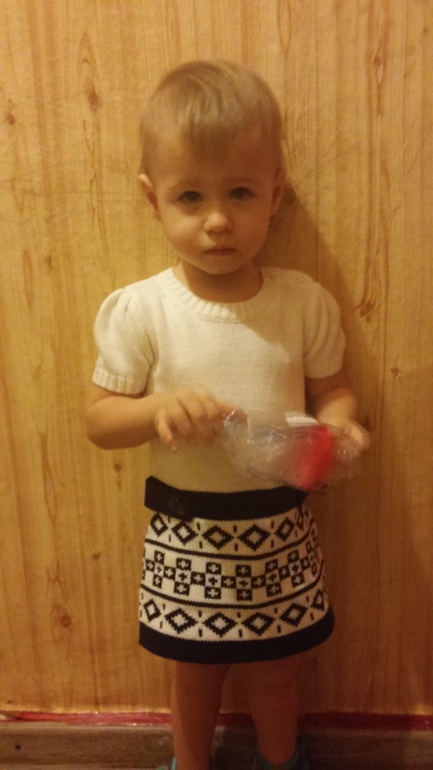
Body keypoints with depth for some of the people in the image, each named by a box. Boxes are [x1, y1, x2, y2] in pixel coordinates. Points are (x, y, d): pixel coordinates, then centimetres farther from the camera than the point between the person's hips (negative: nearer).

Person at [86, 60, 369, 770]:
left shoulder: (304, 302, -9)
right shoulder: (140, 310, -14)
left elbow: (330, 389, 3)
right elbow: (99, 419, -7)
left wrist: (338, 423, -19)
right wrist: (159, 408, -27)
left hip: (280, 528, 2)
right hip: (187, 532, -1)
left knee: (276, 668, 24)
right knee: (194, 672, 22)